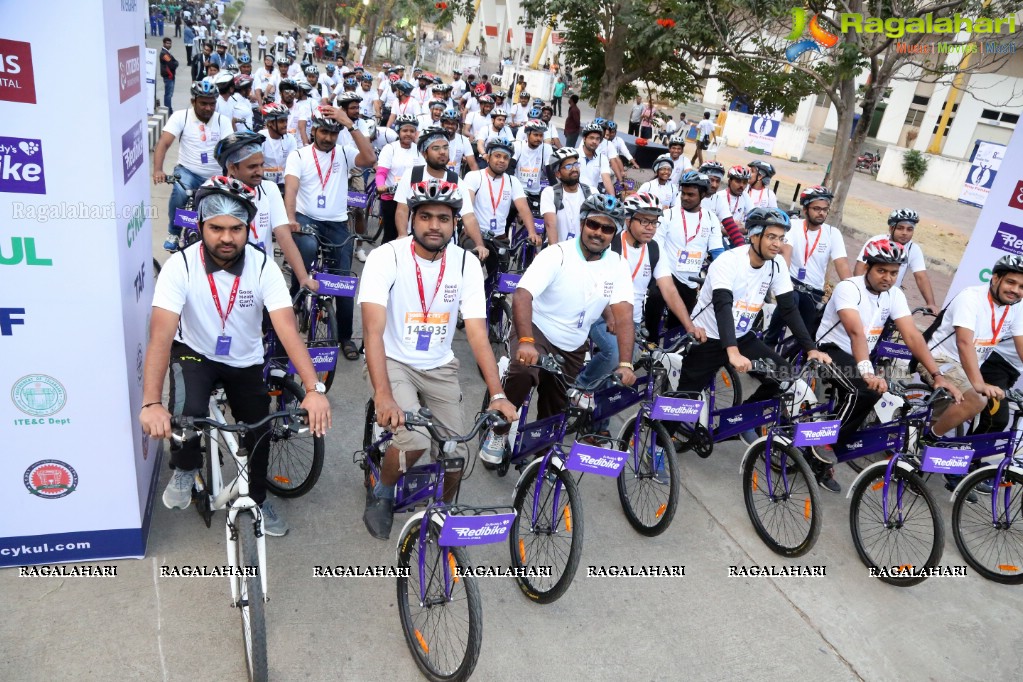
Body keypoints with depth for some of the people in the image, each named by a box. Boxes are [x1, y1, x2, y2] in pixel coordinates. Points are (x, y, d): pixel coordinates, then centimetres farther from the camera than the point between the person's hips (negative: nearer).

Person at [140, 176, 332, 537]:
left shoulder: (264, 267, -22)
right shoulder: (180, 266, -24)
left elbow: (287, 329, -32)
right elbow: (161, 334, -33)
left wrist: (314, 389, -44)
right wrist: (151, 403, -46)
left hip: (246, 362, 2)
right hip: (194, 354, -2)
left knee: (258, 433, 5)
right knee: (189, 411, -30)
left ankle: (257, 499, 35)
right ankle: (185, 469, 4)